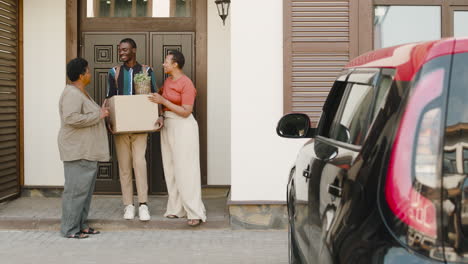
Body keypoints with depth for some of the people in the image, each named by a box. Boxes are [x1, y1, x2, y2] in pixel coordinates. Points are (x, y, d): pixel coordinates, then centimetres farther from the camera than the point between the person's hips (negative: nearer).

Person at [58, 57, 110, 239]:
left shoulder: (81, 93, 17)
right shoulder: (72, 93, -15)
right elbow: (71, 118, -27)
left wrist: (99, 113, 13)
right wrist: (98, 116, -19)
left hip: (87, 151, 10)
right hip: (77, 151, -10)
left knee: (85, 188, 12)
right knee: (76, 189, -7)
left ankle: (80, 225, 17)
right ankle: (69, 229, -2)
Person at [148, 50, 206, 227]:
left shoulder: (186, 83, -14)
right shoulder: (167, 81, 11)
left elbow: (186, 112, -18)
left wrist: (163, 101, -19)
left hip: (183, 127, -8)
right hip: (168, 126, 8)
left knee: (185, 169, -10)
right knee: (171, 168, 8)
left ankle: (195, 213, -7)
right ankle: (177, 208, 15)